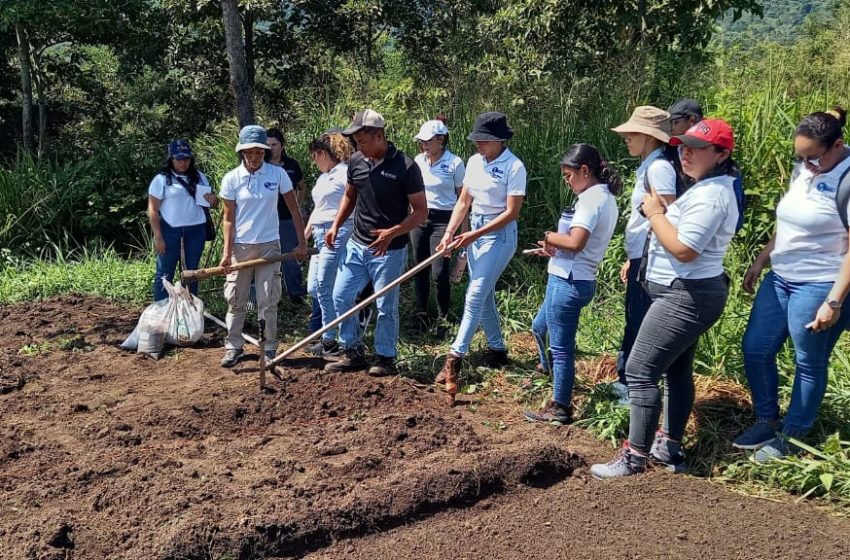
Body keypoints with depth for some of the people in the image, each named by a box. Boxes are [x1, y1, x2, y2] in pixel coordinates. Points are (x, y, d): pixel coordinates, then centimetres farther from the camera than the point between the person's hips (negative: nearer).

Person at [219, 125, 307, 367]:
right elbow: (228, 218, -2)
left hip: (269, 245, 0)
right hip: (240, 246, 1)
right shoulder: (231, 179, -4)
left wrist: (302, 243, -1)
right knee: (235, 300, 7)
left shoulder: (278, 174, -5)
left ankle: (269, 348, 16)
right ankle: (234, 347, 20)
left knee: (268, 302, 4)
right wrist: (227, 252, -8)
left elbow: (294, 210, 0)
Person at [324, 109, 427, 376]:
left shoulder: (405, 167, -15)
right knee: (341, 297, 8)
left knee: (386, 306, 3)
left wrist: (392, 232, -26)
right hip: (357, 244, 6)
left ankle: (386, 358, 20)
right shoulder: (356, 162, 2)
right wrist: (336, 225, 4)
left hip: (389, 251, -6)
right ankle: (353, 353, 22)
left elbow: (421, 211, -13)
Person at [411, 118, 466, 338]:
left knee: (440, 274, -8)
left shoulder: (455, 163, -8)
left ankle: (443, 319, 8)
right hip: (419, 218, 5)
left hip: (443, 220, -5)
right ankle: (421, 315, 22)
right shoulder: (418, 160, 6)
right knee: (420, 270, 9)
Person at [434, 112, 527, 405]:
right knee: (484, 294, 13)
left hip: (499, 235, -8)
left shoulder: (514, 167, -15)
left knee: (475, 296, -12)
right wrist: (449, 233, -4)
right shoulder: (474, 162, 5)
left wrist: (474, 235, -21)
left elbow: (511, 213, -18)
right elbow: (464, 201, 9)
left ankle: (455, 357, -12)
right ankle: (497, 349, 28)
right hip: (474, 232, 8)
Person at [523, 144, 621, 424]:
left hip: (569, 282, -11)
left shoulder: (591, 199, -17)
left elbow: (575, 242, -27)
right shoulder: (606, 197, 13)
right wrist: (556, 248, 4)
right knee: (540, 328, 27)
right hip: (577, 280, 11)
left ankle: (560, 409, 14)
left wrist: (550, 237, -9)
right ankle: (554, 382, 42)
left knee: (561, 347, 1)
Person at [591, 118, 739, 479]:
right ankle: (670, 448, 27)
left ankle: (635, 456, -4)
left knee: (640, 371, -10)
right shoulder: (707, 188, 14)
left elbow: (683, 249, -27)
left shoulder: (710, 195, -21)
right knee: (677, 370, 17)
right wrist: (662, 211, 0)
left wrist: (655, 213, -16)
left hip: (686, 296, -12)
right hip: (687, 294, 12)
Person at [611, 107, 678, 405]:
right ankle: (625, 382, 31)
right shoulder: (646, 167, 13)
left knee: (642, 326, 0)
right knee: (633, 323, 18)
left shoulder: (658, 168, -16)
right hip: (640, 258, 10)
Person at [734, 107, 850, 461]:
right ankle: (768, 421, 29)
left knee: (809, 363, 7)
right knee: (755, 349, 11)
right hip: (780, 279, 8)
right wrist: (760, 262, 18)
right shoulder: (804, 169, 6)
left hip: (819, 286, -8)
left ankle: (791, 437, 23)